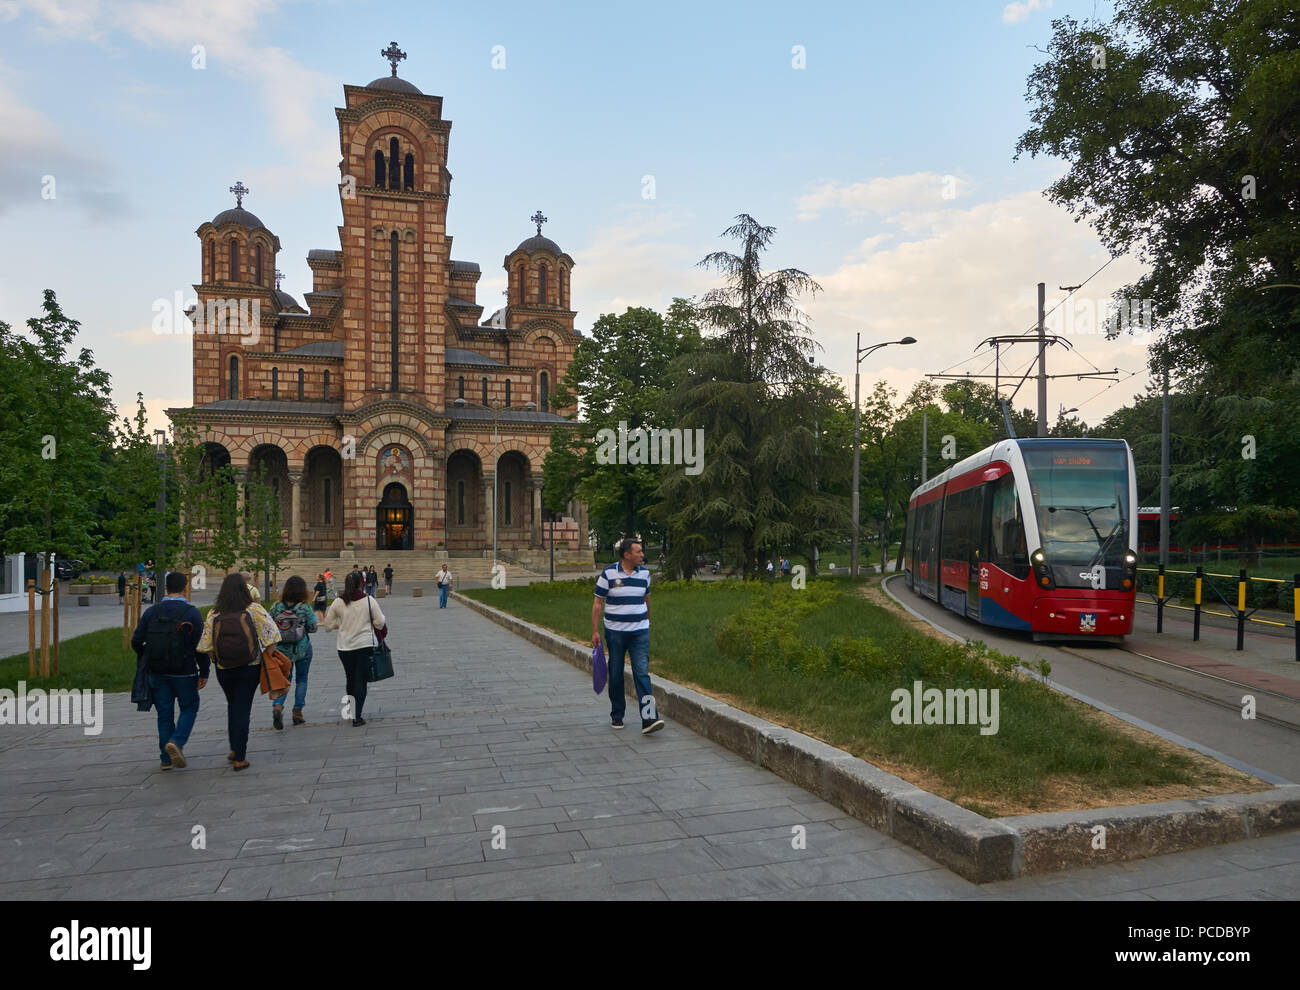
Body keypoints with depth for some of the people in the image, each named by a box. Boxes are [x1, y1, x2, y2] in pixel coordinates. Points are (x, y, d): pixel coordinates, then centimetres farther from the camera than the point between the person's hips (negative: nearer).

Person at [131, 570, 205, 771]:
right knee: (189, 708, 11)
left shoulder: (151, 612, 1)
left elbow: (136, 641, 1)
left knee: (164, 713, 11)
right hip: (184, 672, -3)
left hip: (157, 672, 3)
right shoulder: (192, 613, -9)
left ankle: (166, 758, 14)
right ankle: (176, 741, -12)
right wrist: (204, 673, -4)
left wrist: (145, 660, 20)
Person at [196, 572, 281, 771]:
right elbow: (271, 633, -12)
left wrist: (217, 658, 13)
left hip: (224, 670, 2)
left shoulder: (214, 614, -4)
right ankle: (239, 758, 4)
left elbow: (206, 646, -4)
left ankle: (234, 749, 30)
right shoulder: (253, 609, -10)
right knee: (243, 709, 4)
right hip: (250, 668, -2)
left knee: (232, 707, 21)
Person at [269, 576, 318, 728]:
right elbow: (312, 627, -7)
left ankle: (277, 706, -16)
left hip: (282, 650, 2)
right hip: (302, 649, -1)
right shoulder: (305, 608, -12)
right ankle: (297, 712, 17)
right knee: (301, 679, 16)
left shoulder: (276, 607, -5)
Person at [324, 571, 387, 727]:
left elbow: (328, 625, 2)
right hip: (365, 645, -2)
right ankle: (357, 716, -3)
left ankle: (352, 712, 25)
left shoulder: (338, 602, -4)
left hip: (345, 647, 2)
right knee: (361, 680, 2)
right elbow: (380, 623, -4)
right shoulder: (369, 600, -8)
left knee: (350, 679, 18)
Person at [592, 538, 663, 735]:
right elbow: (597, 603, -3)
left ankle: (649, 719, -14)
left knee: (642, 673, -9)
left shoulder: (644, 573, 4)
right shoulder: (608, 573, -6)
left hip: (640, 632, 2)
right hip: (615, 632, -2)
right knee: (616, 675, 8)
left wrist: (647, 622, 24)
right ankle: (616, 716, 24)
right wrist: (595, 631, -6)